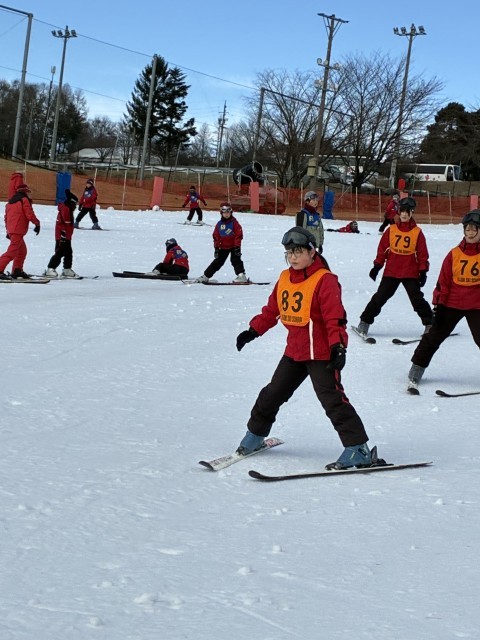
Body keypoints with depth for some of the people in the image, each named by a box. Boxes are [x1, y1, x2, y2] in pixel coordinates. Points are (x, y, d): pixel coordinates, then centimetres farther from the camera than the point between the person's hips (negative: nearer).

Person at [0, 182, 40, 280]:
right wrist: (37, 223, 3)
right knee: (12, 252, -14)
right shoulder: (24, 200, -5)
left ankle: (17, 270, 17)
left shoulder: (10, 201, 18)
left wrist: (8, 230, 28)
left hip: (11, 230, 9)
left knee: (22, 251, 19)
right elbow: (29, 214, -12)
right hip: (18, 231, -9)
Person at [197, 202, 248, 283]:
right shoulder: (219, 224, 3)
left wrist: (237, 247, -17)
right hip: (223, 247, 4)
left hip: (234, 246, -4)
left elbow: (238, 235, -12)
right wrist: (216, 248, 1)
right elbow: (216, 237, 6)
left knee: (235, 260, -17)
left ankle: (241, 276, -22)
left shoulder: (234, 223, -9)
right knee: (217, 262, 10)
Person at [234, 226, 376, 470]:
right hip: (294, 351, 8)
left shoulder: (325, 280, -15)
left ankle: (358, 449, -9)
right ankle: (255, 435, 36)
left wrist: (338, 346, -30)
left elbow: (335, 318, -21)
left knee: (332, 400, -12)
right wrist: (253, 330, 15)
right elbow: (271, 310, 19)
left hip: (321, 354, -8)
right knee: (272, 394, 16)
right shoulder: (284, 279, 7)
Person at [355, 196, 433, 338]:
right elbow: (382, 249, 7)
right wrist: (377, 266, 4)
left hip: (411, 273, -1)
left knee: (417, 298, -4)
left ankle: (429, 324, 7)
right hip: (391, 272, 1)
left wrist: (423, 272, -1)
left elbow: (422, 254, 2)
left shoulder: (417, 232, 0)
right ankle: (365, 321, 9)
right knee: (380, 297, 1)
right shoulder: (391, 230, 4)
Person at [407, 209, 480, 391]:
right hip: (452, 304, 2)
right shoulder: (455, 254, -1)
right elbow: (443, 282, 2)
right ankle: (416, 371, 16)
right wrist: (438, 304, 1)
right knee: (434, 336, 6)